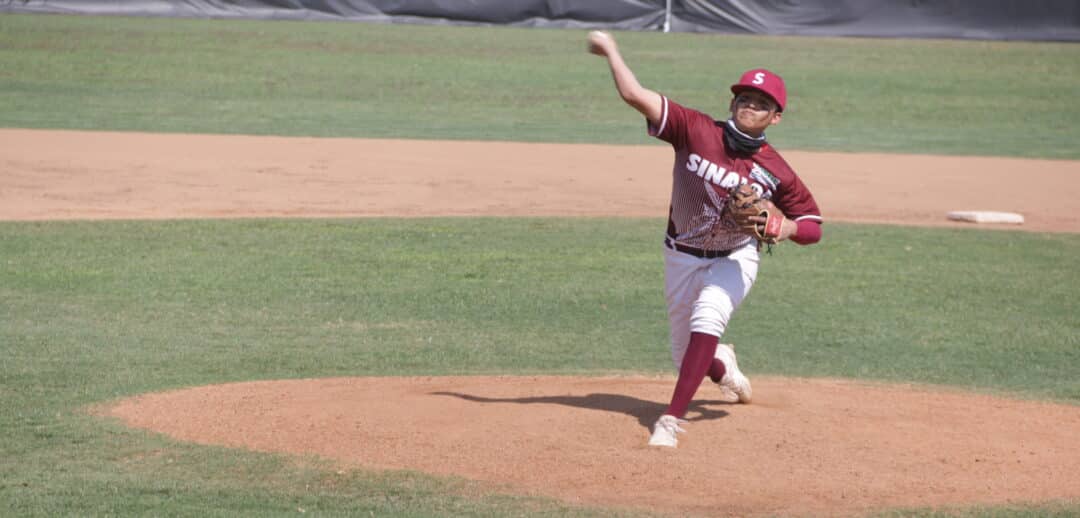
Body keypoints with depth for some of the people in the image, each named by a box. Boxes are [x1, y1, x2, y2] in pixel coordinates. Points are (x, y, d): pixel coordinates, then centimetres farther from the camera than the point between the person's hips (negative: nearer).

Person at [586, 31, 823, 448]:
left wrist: (787, 227, -27)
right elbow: (634, 95, -24)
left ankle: (672, 420, -31)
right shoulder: (696, 130, -19)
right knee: (686, 357, 11)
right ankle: (722, 366, 51)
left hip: (735, 259, -2)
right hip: (682, 257, 2)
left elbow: (813, 226, -7)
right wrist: (611, 50, -28)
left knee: (706, 319, -31)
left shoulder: (775, 171, -17)